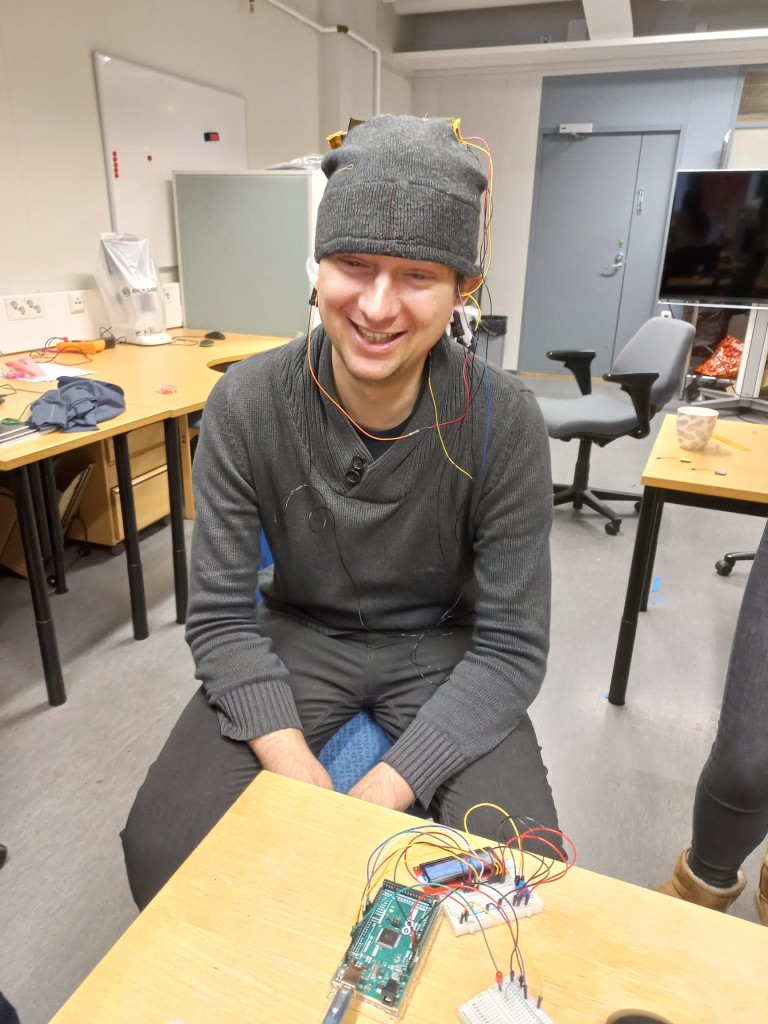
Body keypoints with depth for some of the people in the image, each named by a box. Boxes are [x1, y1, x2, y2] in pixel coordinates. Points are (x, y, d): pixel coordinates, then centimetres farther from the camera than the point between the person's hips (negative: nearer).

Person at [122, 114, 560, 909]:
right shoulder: (246, 405, -15)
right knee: (161, 847, -16)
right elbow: (221, 613, -11)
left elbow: (512, 646, -16)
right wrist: (290, 758, -25)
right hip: (299, 635, 1)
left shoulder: (504, 423, -18)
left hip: (441, 647, 0)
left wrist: (389, 787, -26)